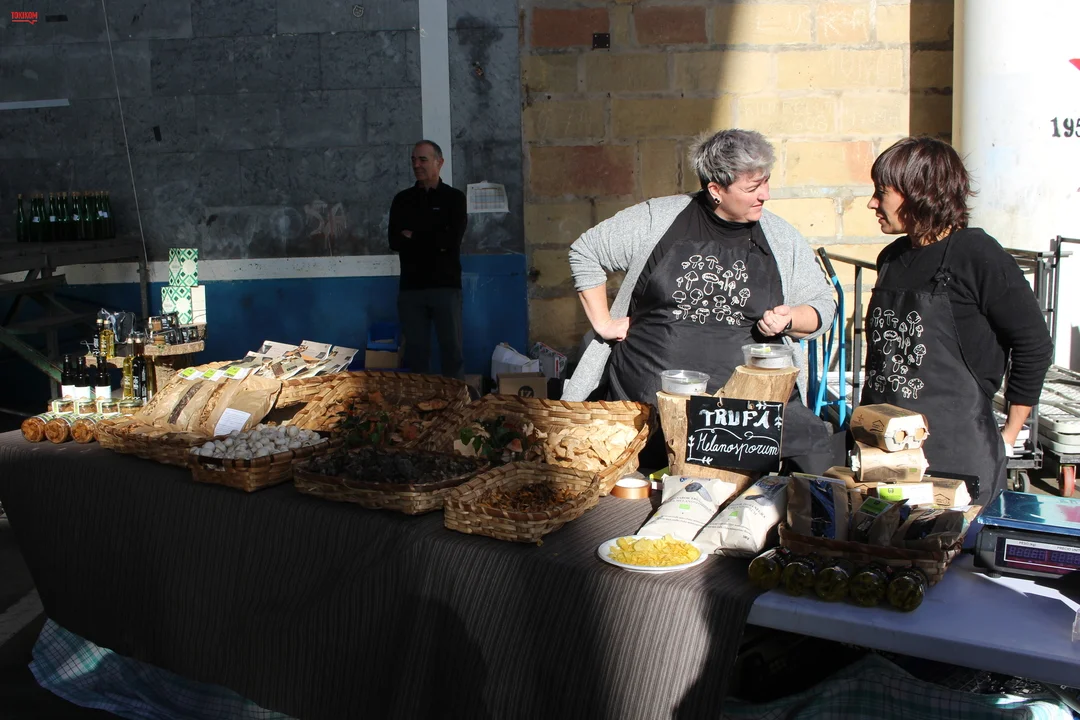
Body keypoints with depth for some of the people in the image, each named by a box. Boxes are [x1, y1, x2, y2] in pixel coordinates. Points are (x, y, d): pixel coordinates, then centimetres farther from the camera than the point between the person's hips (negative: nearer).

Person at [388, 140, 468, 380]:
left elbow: (452, 241, -10)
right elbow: (395, 242, 0)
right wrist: (434, 241, -9)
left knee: (451, 349, 0)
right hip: (410, 286, 3)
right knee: (415, 350, 6)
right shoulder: (402, 200, 11)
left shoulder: (454, 198, 3)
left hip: (445, 285, -2)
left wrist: (414, 238, -3)